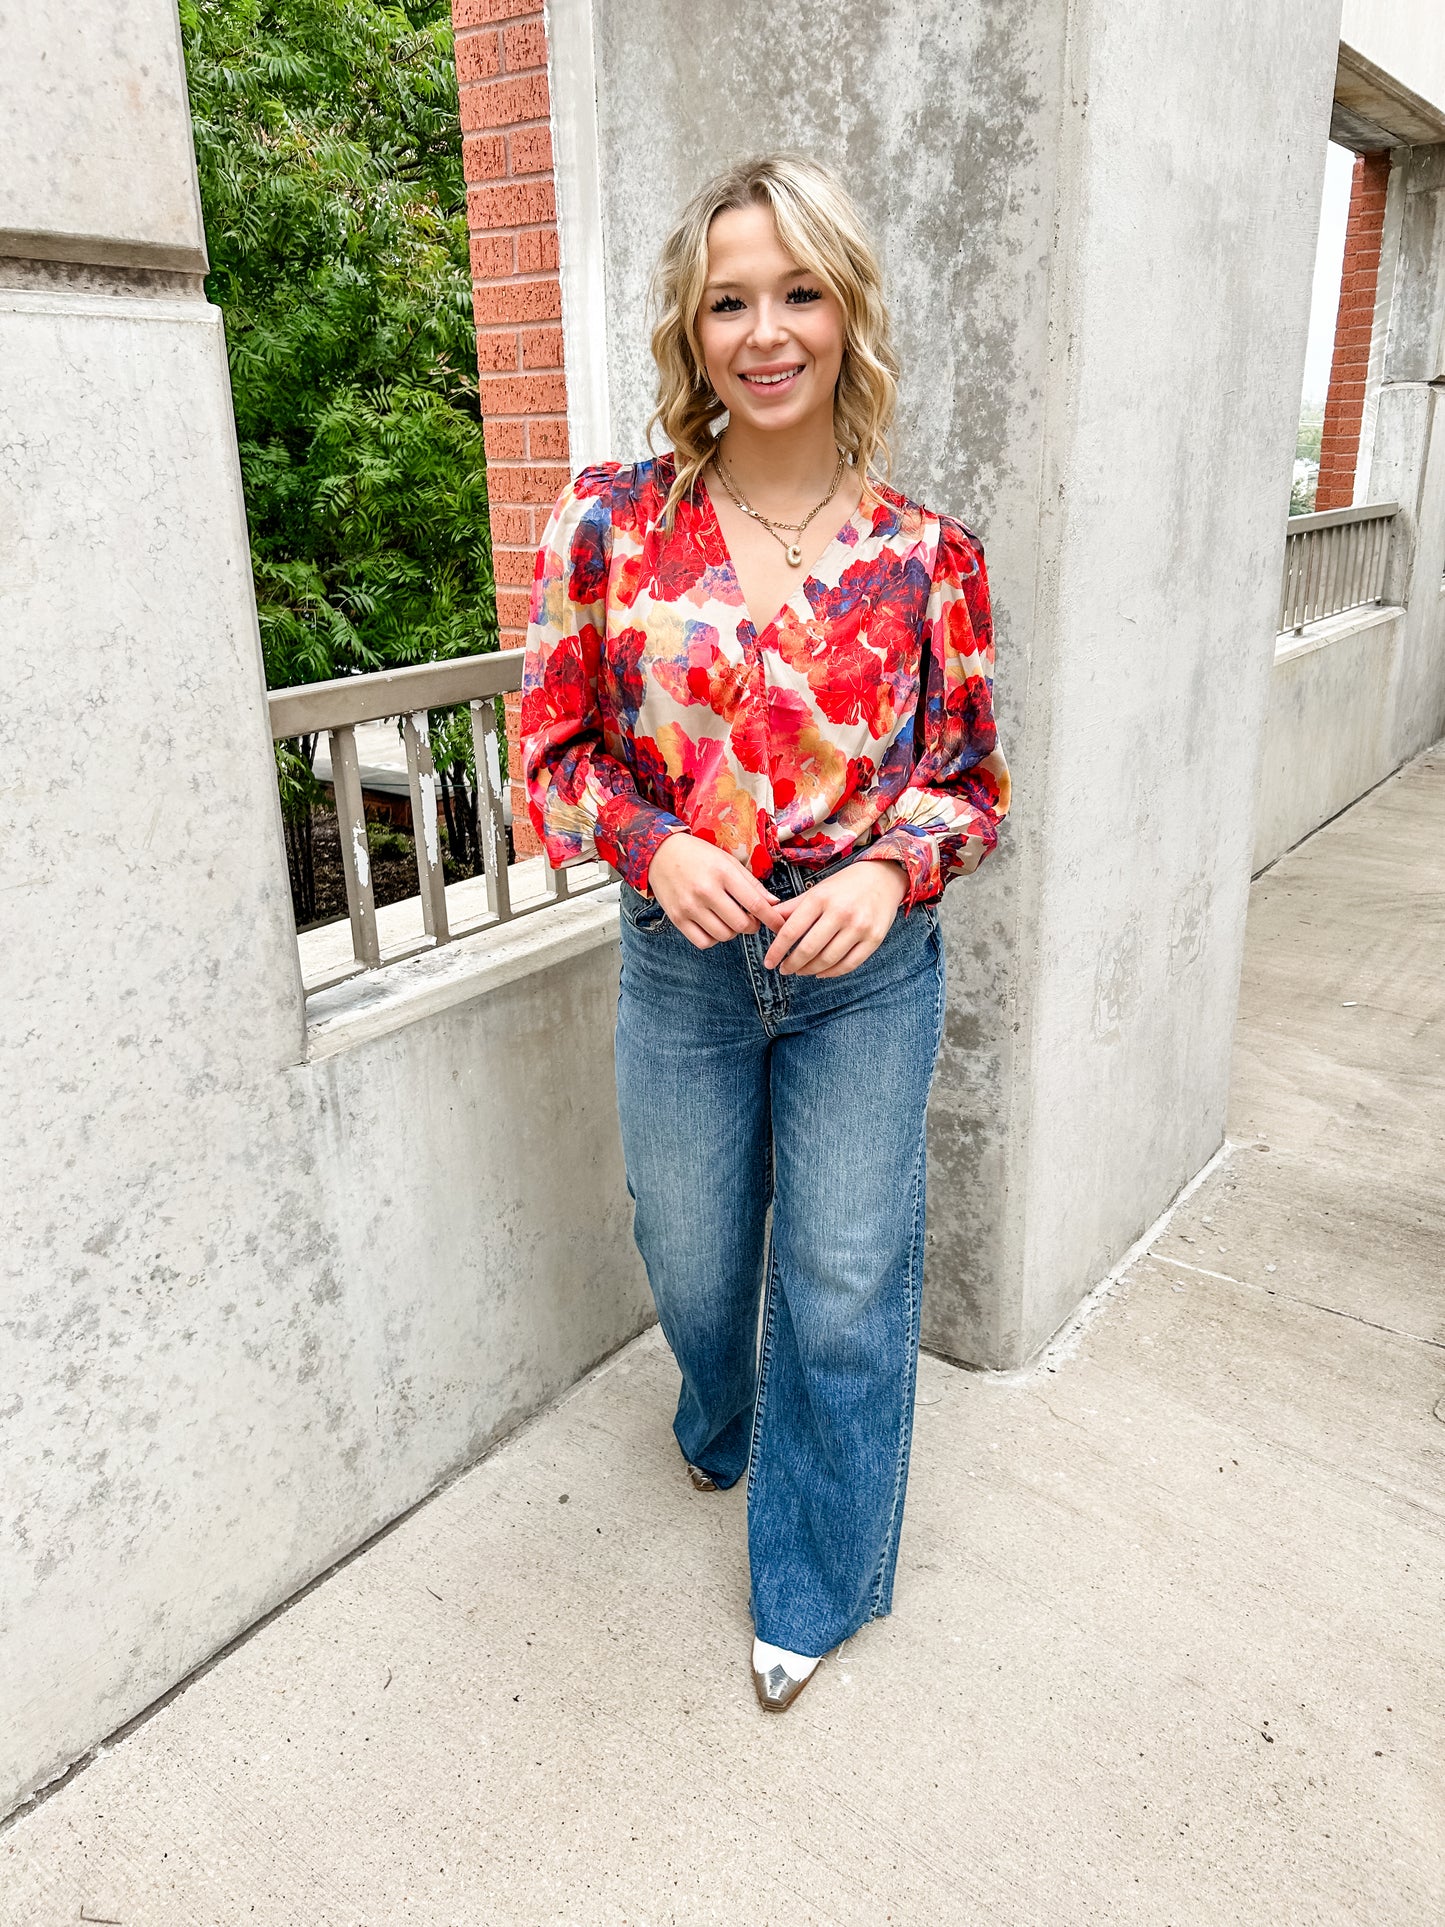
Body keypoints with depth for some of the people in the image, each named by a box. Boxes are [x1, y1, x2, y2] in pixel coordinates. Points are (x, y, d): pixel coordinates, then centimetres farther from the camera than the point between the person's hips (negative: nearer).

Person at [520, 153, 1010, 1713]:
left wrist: (891, 870, -18)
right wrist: (657, 845, -18)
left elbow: (973, 779, 2)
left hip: (869, 965, 0)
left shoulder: (928, 556, -6)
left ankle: (816, 1582, 38)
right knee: (692, 1263, 20)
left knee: (846, 1289, 10)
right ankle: (721, 1427, 58)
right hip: (682, 957, 1)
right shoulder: (609, 524, -6)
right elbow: (556, 749, 0)